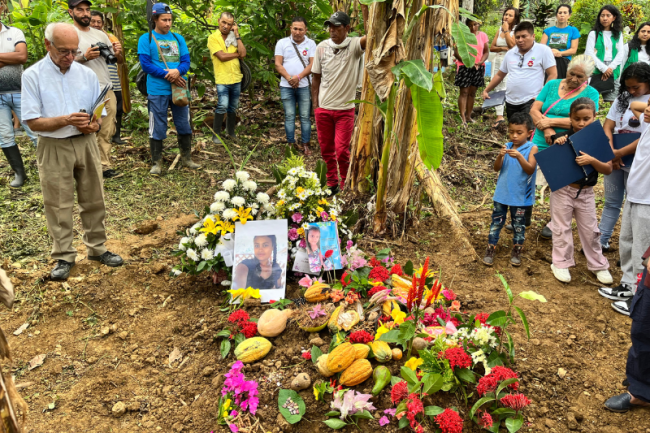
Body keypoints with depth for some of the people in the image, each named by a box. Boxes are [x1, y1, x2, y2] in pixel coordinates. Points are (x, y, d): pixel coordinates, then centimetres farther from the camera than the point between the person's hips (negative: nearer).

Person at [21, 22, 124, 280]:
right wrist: (66, 120, -24)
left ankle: (97, 248, 23)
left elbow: (98, 114, 10)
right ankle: (64, 257, 13)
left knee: (93, 200, 10)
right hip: (54, 148, -3)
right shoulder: (33, 76, -5)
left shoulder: (87, 74, 5)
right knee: (59, 206, 3)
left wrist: (93, 125, -13)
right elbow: (33, 122, -10)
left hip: (86, 144, 3)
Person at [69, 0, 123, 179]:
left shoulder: (100, 34, 15)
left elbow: (120, 61, 17)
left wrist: (118, 53, -5)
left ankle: (104, 165, 14)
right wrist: (85, 57, -23)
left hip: (108, 91, 6)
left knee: (107, 132, 7)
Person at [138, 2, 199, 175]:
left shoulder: (178, 38, 10)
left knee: (184, 125, 10)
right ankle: (156, 162, 10)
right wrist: (167, 75, -18)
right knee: (158, 128, 0)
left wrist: (177, 71, -18)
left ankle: (186, 158, 24)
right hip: (157, 91, -4)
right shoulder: (146, 39, -2)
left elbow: (186, 61, 4)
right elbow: (146, 64, -9)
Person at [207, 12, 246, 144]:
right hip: (222, 79, -5)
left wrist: (237, 35, -4)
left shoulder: (234, 37, 10)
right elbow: (222, 56, -16)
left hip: (236, 78, 5)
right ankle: (216, 134, -4)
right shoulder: (213, 38, -5)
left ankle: (231, 132, 27)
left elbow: (243, 53, -4)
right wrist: (237, 54, -4)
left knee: (233, 107, 14)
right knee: (222, 106, -14)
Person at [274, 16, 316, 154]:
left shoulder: (311, 44, 4)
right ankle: (291, 144, 11)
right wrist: (289, 78, -13)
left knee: (305, 116, 3)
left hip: (304, 86, 0)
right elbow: (278, 64, 0)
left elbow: (312, 64, -4)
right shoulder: (282, 43, 5)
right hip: (286, 86, 1)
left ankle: (305, 145, 9)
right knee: (289, 116, 4)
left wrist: (298, 77, -16)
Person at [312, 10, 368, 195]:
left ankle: (346, 186, 17)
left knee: (342, 151, -2)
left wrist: (366, 10, -35)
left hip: (345, 109, -3)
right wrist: (315, 105, 4)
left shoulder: (354, 45, -9)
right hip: (323, 109, 3)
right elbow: (316, 77, 6)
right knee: (326, 150, 11)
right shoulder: (322, 47, 0)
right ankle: (332, 183, 28)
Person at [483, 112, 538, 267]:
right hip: (502, 193, 2)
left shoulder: (532, 148, -9)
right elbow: (497, 168, -5)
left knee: (519, 224, 12)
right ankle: (491, 249, 19)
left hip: (520, 195, -2)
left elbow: (530, 170, -19)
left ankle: (516, 251, 26)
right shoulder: (507, 147, -1)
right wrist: (500, 156, -25)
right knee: (496, 221, 9)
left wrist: (519, 157, -34)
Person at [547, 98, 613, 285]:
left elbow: (608, 169, -9)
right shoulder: (562, 138, -8)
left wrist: (591, 160, -27)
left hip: (586, 192, 1)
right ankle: (561, 263, 23)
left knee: (590, 230, 12)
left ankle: (598, 265, 28)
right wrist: (556, 146, -22)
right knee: (561, 229, 9)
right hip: (563, 190, -1)